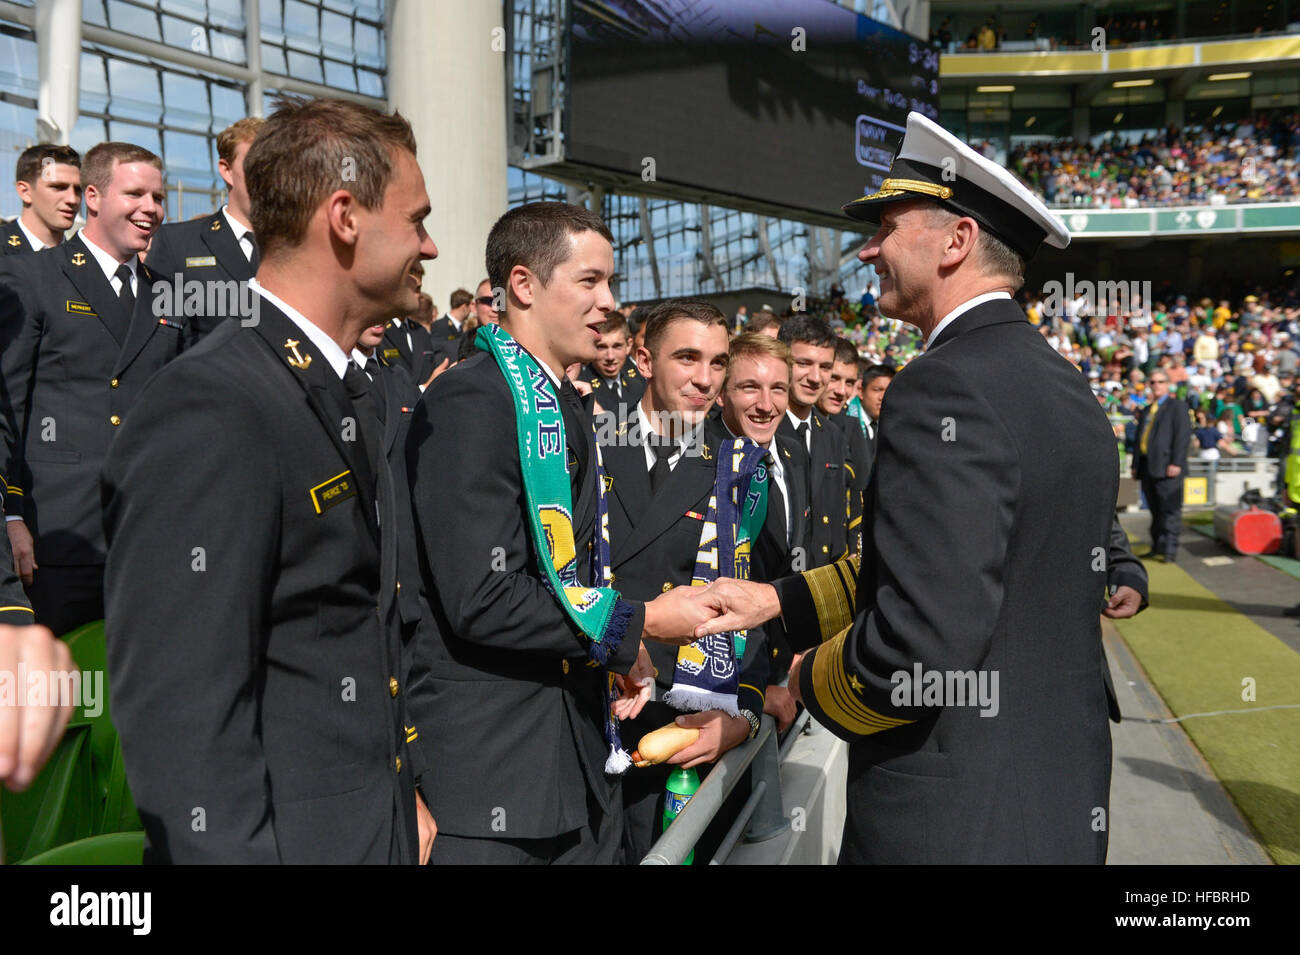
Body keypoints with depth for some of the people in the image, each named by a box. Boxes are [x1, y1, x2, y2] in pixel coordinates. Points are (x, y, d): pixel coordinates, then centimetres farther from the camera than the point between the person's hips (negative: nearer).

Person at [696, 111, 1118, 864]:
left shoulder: (949, 387, -22)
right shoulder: (1065, 385, 7)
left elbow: (917, 643, -29)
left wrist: (814, 677, -9)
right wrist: (778, 601, 11)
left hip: (958, 822, -8)